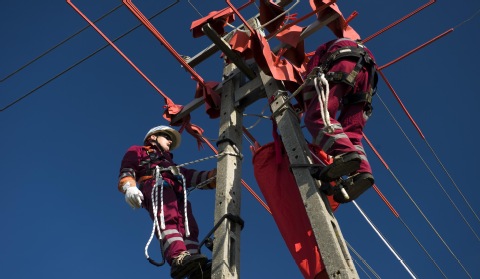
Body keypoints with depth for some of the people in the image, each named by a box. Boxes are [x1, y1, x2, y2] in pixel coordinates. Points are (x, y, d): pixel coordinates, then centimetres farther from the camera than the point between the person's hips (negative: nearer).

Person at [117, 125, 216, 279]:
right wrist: (129, 187, -11)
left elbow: (193, 177, 31)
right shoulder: (137, 151, 32)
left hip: (177, 191, 5)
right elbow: (126, 172, 13)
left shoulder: (170, 163, 47)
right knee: (168, 219, -34)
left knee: (188, 225, -23)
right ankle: (179, 258, -59)